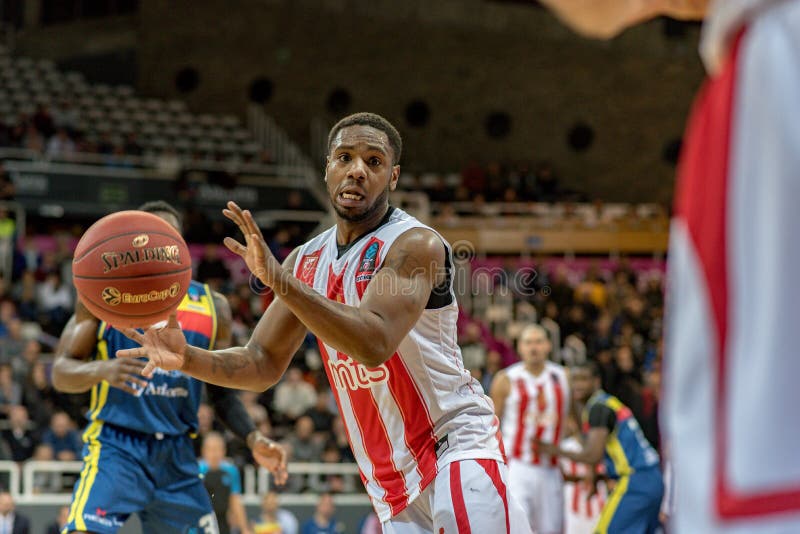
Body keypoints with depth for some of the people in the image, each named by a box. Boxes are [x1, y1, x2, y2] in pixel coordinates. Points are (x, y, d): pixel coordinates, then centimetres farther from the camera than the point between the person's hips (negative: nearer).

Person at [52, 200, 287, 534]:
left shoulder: (212, 306, 11)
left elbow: (220, 391, 17)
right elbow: (60, 372, -1)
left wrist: (253, 439, -1)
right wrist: (103, 370, -23)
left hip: (178, 455, 4)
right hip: (116, 446, -4)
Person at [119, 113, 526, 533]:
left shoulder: (416, 245, -15)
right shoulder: (307, 262, 8)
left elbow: (374, 343, -30)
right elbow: (264, 364, 9)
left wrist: (278, 279, -36)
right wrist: (188, 359, -10)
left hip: (456, 447, -6)